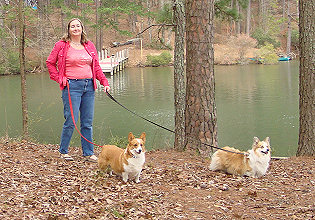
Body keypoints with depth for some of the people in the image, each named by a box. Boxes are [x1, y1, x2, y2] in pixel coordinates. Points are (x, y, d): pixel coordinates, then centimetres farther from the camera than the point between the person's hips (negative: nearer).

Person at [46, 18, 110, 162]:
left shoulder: (89, 46, 12)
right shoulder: (61, 45, 0)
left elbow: (96, 66, 15)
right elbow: (50, 63, 7)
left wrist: (104, 82, 6)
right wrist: (59, 79, -1)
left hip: (89, 86, 5)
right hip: (72, 86, -4)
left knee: (88, 122, 8)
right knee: (71, 121, -5)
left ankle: (88, 152, 16)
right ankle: (63, 151, 12)